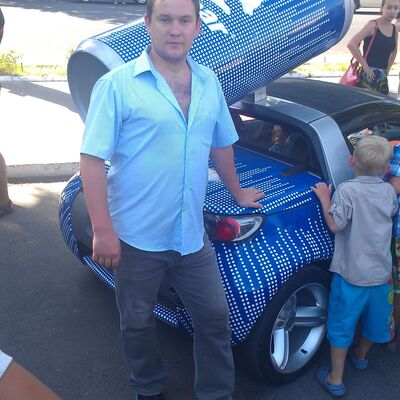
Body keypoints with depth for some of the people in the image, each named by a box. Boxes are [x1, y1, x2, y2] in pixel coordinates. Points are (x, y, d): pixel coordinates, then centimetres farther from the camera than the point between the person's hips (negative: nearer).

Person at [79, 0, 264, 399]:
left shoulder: (209, 82, 6)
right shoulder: (117, 84, -11)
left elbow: (221, 144, 19)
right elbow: (91, 160, -14)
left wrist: (237, 192, 27)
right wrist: (103, 231, -18)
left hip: (192, 235, 4)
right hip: (136, 238, -4)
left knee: (215, 318, 11)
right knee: (138, 325, 16)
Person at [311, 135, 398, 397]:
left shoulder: (347, 190, -17)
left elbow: (335, 225, -18)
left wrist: (325, 199, -5)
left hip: (352, 273, -5)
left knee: (342, 326, 8)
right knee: (375, 319, 25)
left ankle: (336, 380, 17)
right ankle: (361, 355, 49)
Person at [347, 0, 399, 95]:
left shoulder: (394, 29, 11)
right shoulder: (373, 25, -9)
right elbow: (351, 44, -19)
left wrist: (387, 69, 19)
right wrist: (365, 66, -17)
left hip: (383, 77, 7)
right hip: (370, 75, -7)